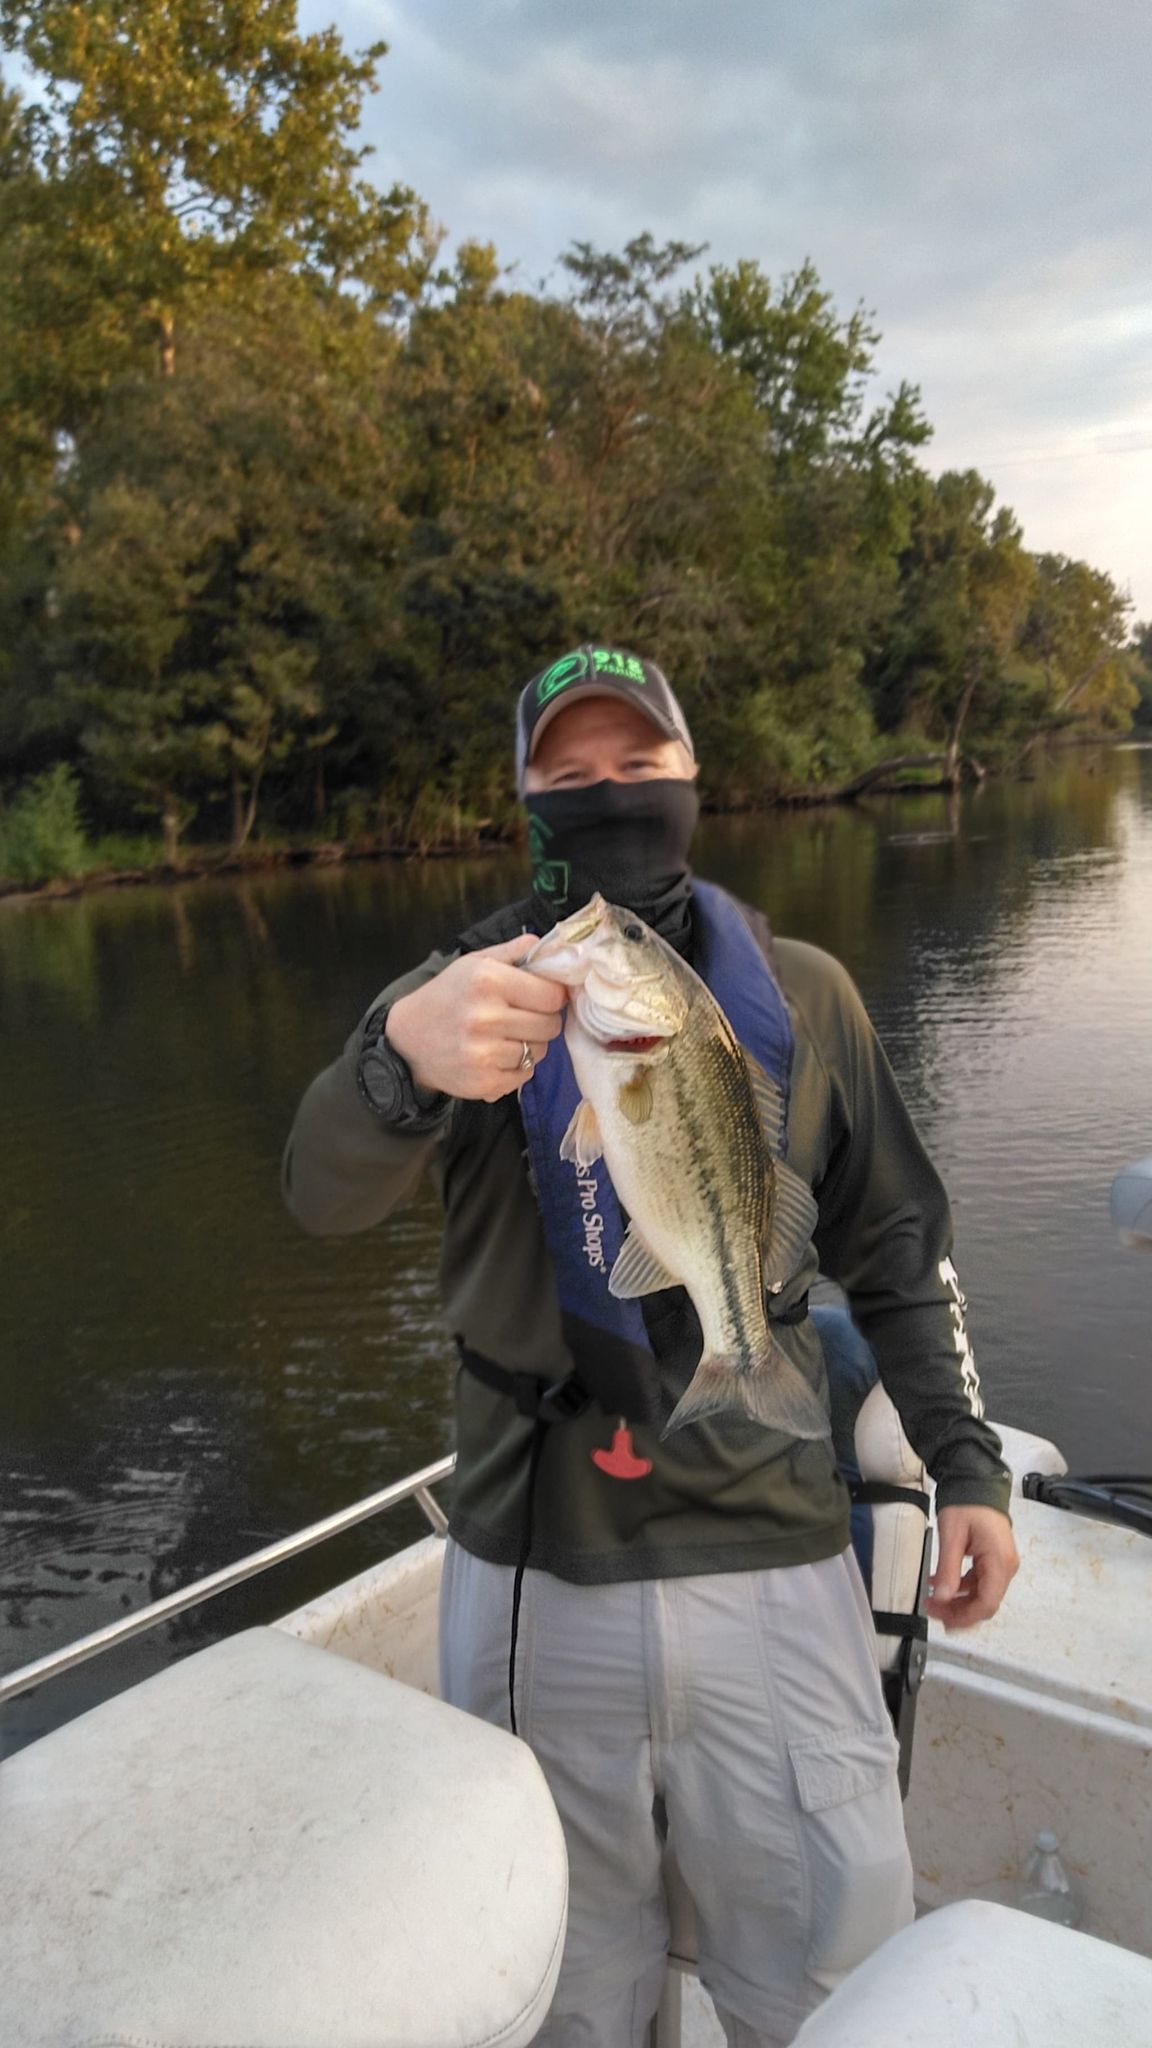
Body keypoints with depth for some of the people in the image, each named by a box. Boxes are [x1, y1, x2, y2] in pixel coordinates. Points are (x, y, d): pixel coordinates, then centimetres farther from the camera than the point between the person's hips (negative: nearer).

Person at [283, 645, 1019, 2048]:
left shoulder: (801, 992, 4)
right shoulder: (473, 990, -2)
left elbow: (892, 1246, 12)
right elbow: (323, 1198, -19)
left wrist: (965, 1461, 6)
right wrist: (401, 1056, -40)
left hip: (772, 1564, 1)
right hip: (534, 1578, 0)